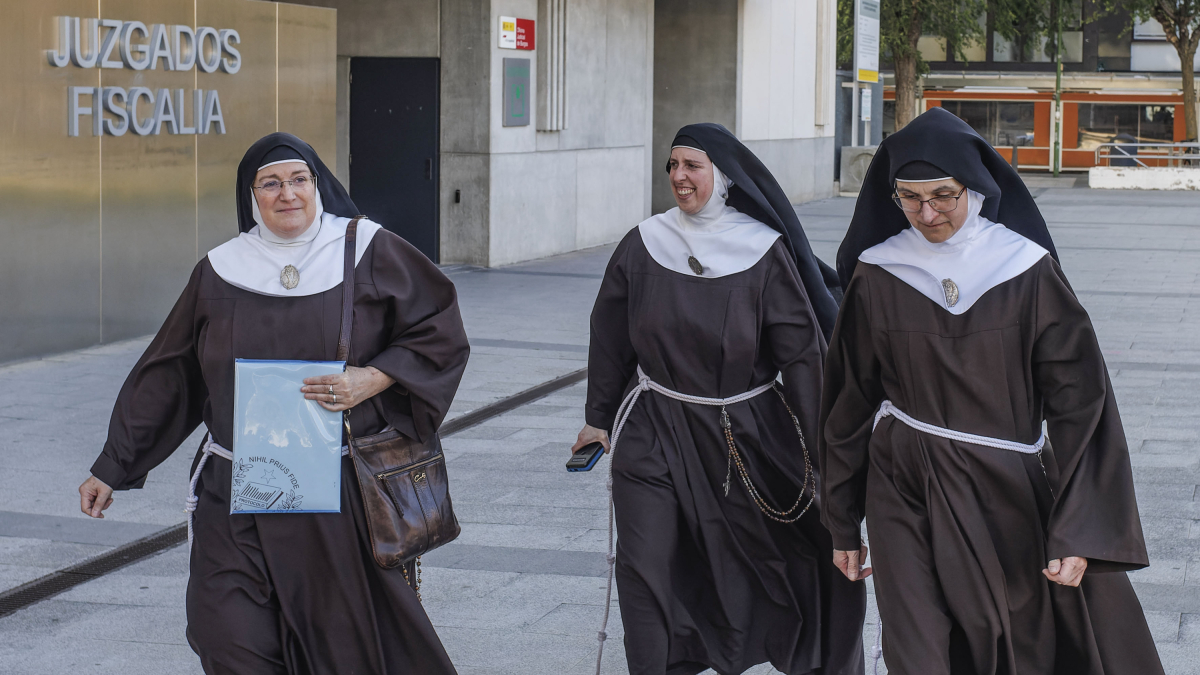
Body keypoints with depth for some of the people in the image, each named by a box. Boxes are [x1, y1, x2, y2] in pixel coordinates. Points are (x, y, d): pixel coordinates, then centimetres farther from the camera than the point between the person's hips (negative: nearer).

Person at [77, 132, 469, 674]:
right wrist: (111, 468, 11)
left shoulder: (368, 252, 0)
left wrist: (374, 379, -13)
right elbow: (166, 377, 11)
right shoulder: (220, 272, 5)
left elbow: (438, 332, 3)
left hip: (346, 492, -1)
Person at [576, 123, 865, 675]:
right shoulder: (642, 246, -2)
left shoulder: (764, 252, -9)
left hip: (747, 435, -1)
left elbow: (801, 353, -7)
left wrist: (819, 450, -8)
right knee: (645, 563, -5)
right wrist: (599, 419, 13)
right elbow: (611, 341, 9)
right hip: (656, 432, 1)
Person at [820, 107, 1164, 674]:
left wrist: (1078, 532, -12)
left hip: (1009, 497, 0)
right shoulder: (877, 276, -2)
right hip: (908, 499, 0)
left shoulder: (1027, 271, -7)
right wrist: (843, 525, 10)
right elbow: (849, 402, 7)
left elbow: (1080, 403, -6)